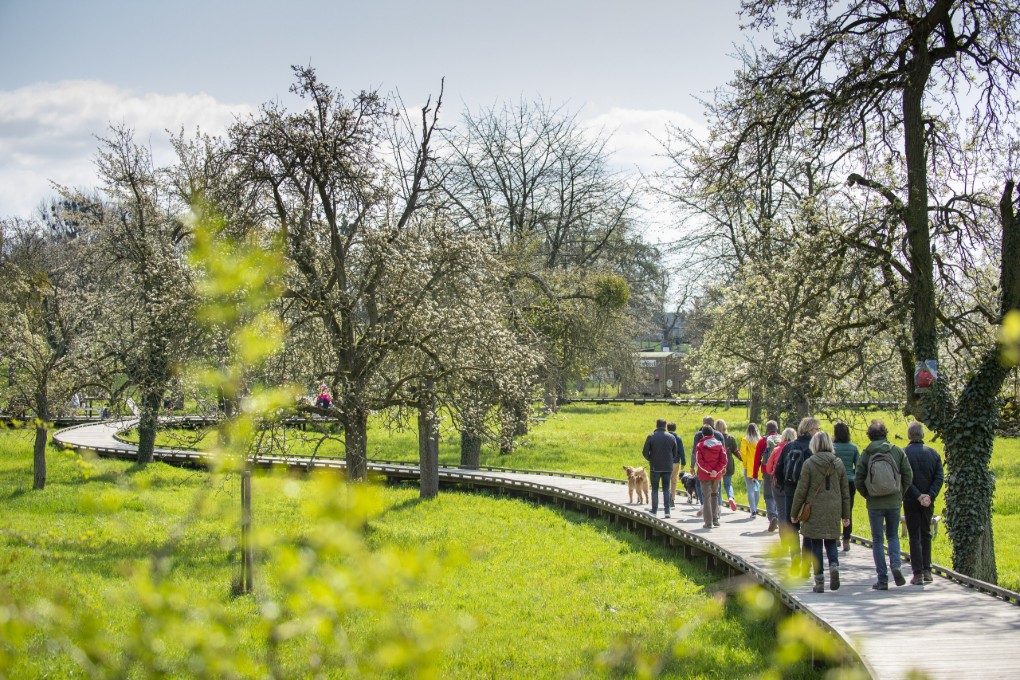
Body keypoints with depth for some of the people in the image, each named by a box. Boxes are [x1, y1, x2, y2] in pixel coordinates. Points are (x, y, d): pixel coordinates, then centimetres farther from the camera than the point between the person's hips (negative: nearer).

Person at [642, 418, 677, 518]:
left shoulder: (651, 437, -8)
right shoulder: (671, 437, 1)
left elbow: (645, 452, -8)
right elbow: (675, 452, 6)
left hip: (655, 467, -2)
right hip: (667, 467, 2)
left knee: (655, 489, 9)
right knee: (666, 489, 7)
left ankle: (654, 510, 8)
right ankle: (667, 510, 0)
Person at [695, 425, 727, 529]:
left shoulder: (700, 445, -5)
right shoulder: (719, 444, 4)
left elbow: (700, 461, -13)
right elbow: (723, 460, -3)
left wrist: (709, 471, -13)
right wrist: (716, 470, -10)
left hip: (705, 476, -3)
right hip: (717, 475, 3)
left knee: (706, 497, 1)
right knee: (715, 495, 19)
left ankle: (708, 522, -3)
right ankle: (715, 519, 17)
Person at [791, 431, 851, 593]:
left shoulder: (809, 463, -7)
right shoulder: (838, 463, 5)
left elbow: (801, 490, -5)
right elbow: (845, 491, 9)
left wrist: (795, 512, 4)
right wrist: (846, 515, 16)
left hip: (815, 510, -3)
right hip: (834, 510, 3)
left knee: (816, 545, 4)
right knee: (831, 542, 14)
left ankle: (819, 581, 4)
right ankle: (834, 565, -14)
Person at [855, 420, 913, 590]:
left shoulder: (866, 454, -6)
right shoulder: (898, 451, -2)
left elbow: (858, 480, -6)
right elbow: (908, 475, -3)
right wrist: (900, 494, 10)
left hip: (875, 504, -1)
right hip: (894, 502, 1)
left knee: (877, 540, 7)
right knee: (893, 536, 19)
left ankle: (882, 579, 5)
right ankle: (895, 565, -6)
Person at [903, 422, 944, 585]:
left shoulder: (903, 453, -8)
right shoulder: (933, 453, 3)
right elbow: (939, 478, -4)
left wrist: (918, 496, -14)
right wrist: (930, 496, -11)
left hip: (911, 500, -3)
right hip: (929, 502, 3)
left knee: (914, 537, 2)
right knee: (926, 535, 16)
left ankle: (918, 574, -2)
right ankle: (927, 570, 12)